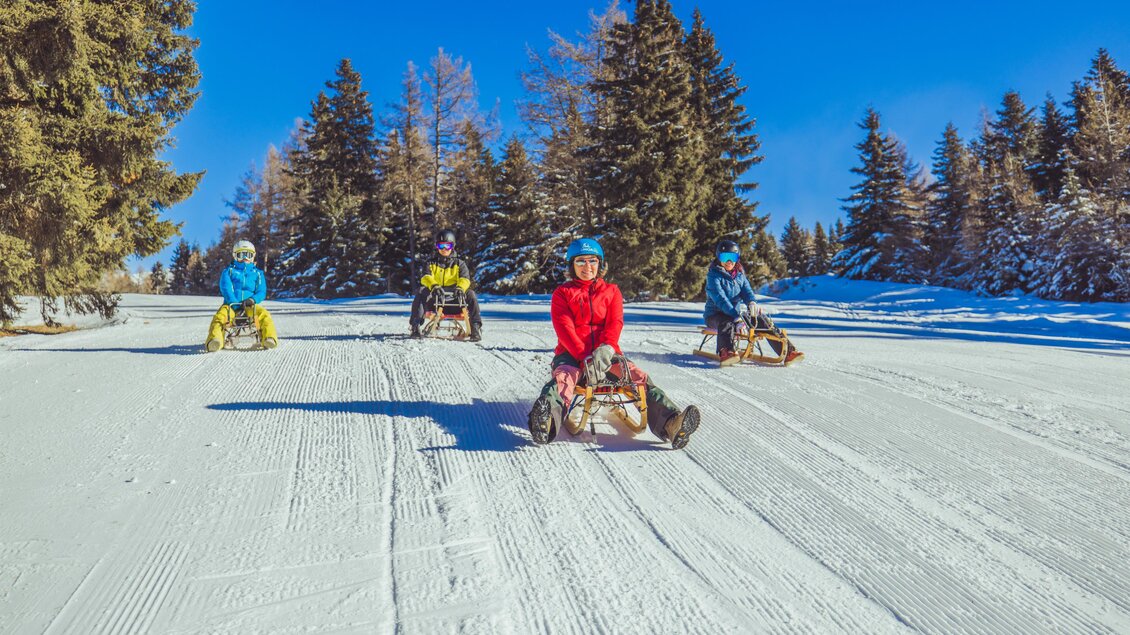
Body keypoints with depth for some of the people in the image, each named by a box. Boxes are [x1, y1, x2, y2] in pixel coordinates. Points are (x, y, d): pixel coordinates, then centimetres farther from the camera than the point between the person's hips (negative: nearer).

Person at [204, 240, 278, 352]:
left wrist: (252, 300, -17)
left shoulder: (258, 273, 19)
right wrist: (235, 303, -19)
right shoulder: (228, 271, 16)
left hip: (250, 306, 1)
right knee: (220, 316, -33)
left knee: (264, 315, -31)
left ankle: (269, 338, -45)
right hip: (231, 305, 0)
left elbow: (261, 292, 7)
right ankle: (214, 340, -53)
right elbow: (226, 289, 0)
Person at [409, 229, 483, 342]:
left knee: (470, 294, -29)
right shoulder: (432, 263, 14)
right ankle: (415, 325, -30)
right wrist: (433, 285, -31)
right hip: (435, 296, 0)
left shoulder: (459, 263, 14)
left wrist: (460, 288, -30)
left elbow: (465, 279, -4)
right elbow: (426, 277, -6)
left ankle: (476, 327, -24)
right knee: (421, 292, -30)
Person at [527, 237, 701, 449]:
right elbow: (564, 328, -4)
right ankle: (546, 422, -65)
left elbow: (615, 323, 2)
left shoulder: (611, 291, 18)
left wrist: (606, 349, -22)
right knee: (563, 377, -36)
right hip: (571, 353, -2)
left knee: (638, 376, -25)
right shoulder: (562, 293, 11)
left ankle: (670, 423, -44)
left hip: (605, 352, 2)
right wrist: (585, 357, -21)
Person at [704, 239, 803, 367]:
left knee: (763, 320, -13)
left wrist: (752, 302, -26)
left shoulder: (740, 275, 14)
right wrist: (735, 315, -35)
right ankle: (726, 353, -64)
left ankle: (787, 351, -16)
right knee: (726, 323, -38)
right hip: (716, 314, -6)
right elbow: (720, 298, -21)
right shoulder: (713, 275, -8)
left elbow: (747, 290, 0)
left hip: (739, 311, 6)